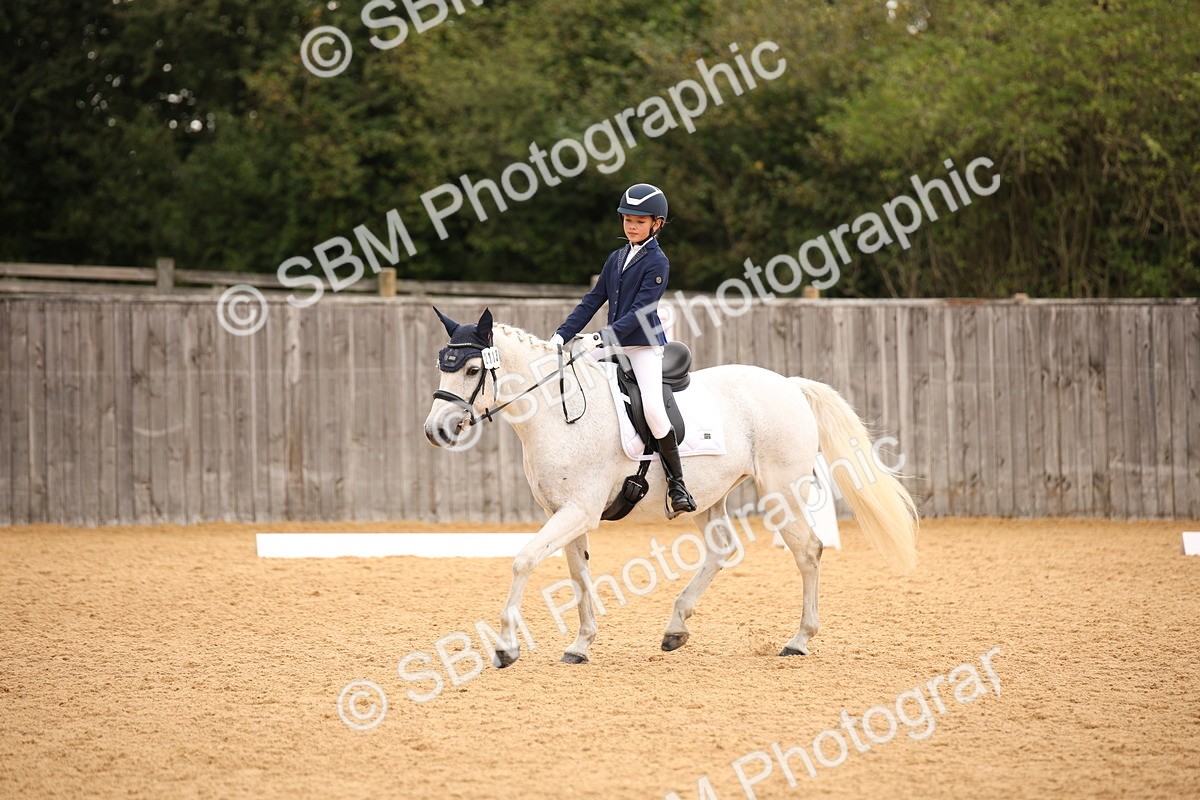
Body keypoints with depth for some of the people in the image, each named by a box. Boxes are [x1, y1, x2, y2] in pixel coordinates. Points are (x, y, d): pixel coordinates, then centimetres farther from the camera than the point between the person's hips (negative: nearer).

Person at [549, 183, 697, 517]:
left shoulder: (657, 262, -8)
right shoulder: (617, 258, 13)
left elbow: (640, 311, -16)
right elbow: (593, 300, 14)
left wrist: (604, 337, -24)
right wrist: (562, 334, 5)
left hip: (645, 345, -8)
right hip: (613, 345, 8)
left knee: (652, 407, -23)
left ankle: (676, 484, -16)